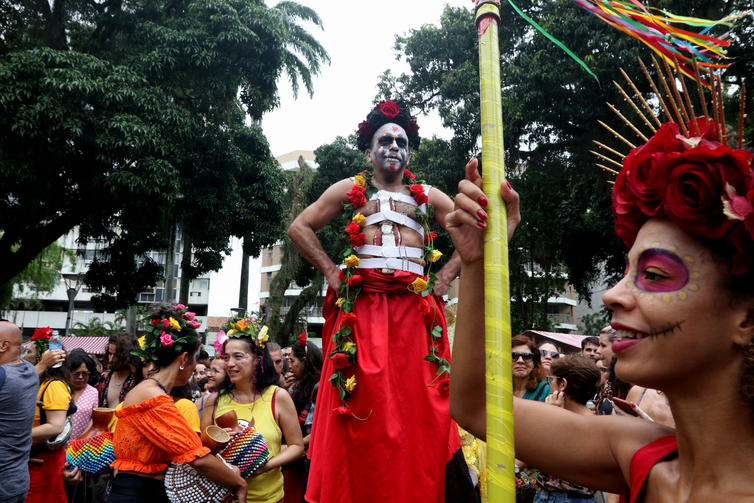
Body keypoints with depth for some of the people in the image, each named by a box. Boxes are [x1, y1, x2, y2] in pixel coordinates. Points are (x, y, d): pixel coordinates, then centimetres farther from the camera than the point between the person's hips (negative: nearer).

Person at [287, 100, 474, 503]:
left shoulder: (428, 196, 19)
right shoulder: (349, 190, 17)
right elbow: (300, 227, 15)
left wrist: (445, 277, 7)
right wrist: (330, 271, 4)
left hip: (415, 309, 1)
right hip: (360, 308, -1)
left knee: (418, 404, -2)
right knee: (362, 413, -2)